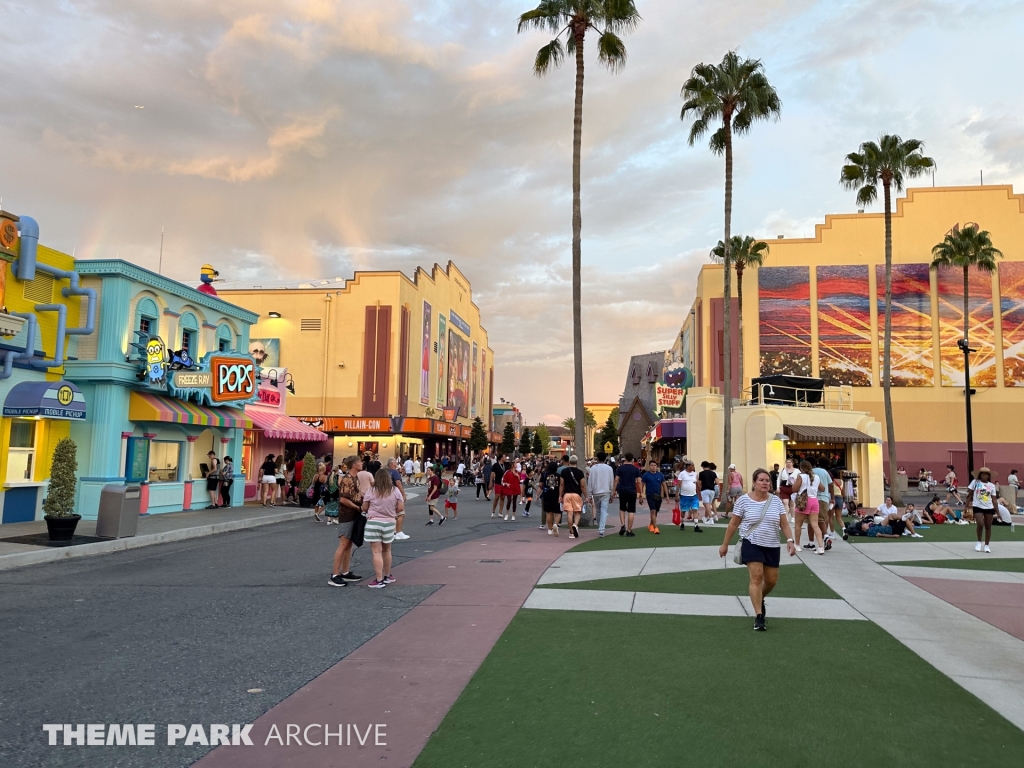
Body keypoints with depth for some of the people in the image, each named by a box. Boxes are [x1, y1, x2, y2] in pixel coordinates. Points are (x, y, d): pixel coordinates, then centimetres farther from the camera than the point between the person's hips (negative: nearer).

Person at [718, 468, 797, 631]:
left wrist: (790, 540, -14)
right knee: (756, 577, -13)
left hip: (772, 546, 4)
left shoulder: (776, 500, 2)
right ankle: (759, 616, -8)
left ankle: (760, 599, 42)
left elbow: (784, 523, 2)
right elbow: (733, 524, -1)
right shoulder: (743, 500, -6)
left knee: (772, 580, 10)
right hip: (751, 544, -4)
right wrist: (725, 544, 2)